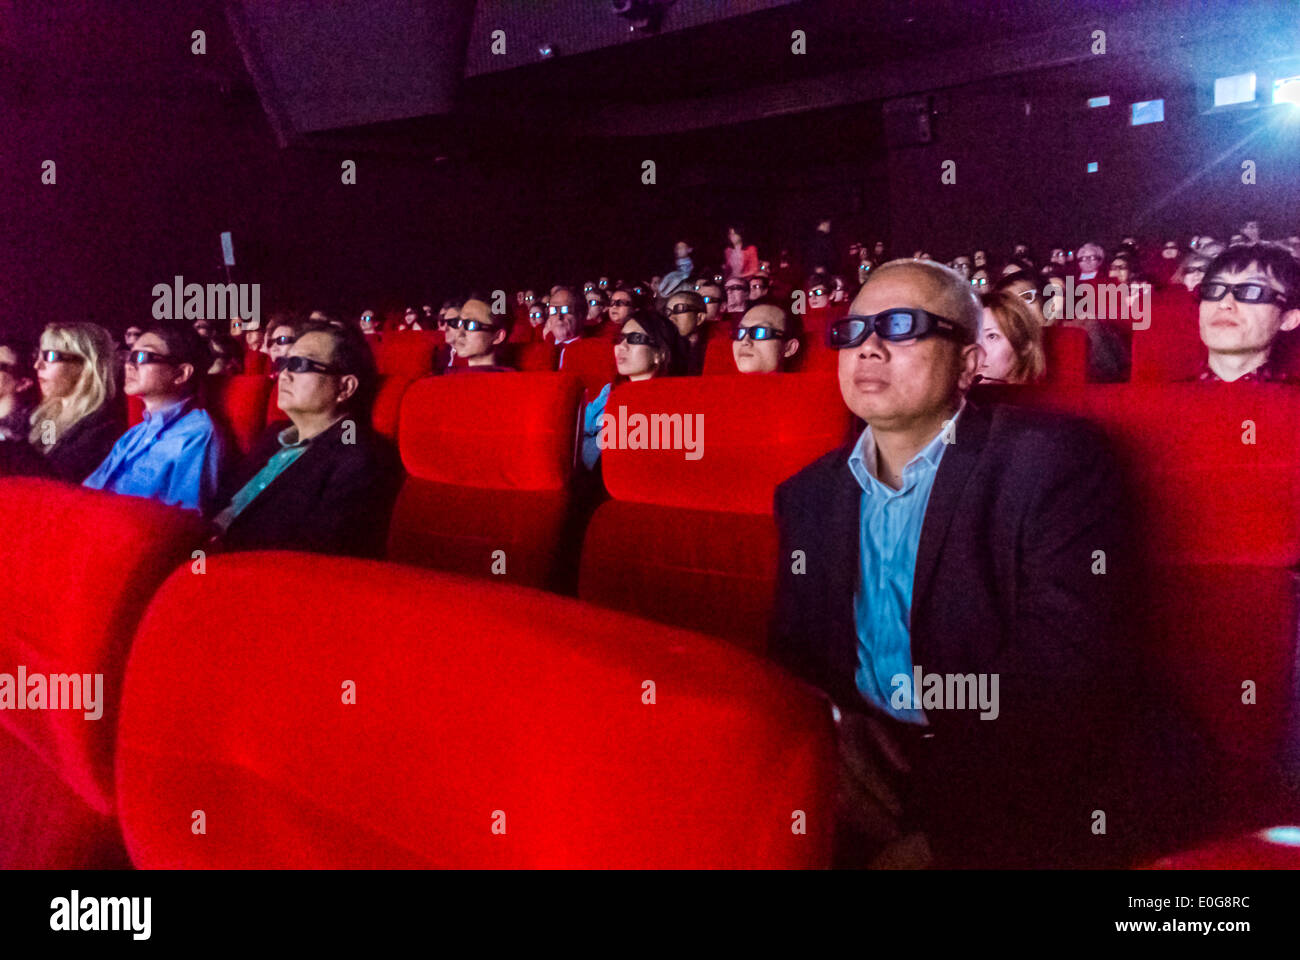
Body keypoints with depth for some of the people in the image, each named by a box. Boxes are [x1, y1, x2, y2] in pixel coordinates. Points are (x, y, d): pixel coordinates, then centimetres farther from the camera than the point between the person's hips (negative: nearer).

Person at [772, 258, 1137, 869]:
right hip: (858, 747, 4)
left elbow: (1058, 669, -15)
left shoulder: (1051, 459, -5)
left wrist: (935, 830, -20)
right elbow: (792, 656, 14)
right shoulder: (808, 495, 12)